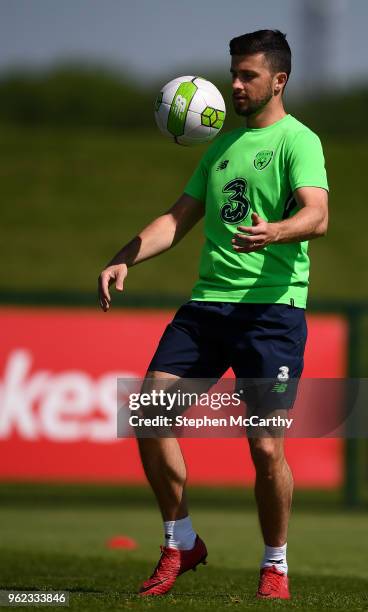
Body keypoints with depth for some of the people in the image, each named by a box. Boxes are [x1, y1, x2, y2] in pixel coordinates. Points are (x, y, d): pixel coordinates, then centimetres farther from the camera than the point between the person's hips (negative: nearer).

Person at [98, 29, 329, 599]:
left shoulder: (297, 140, -2)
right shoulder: (222, 145, 20)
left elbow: (317, 216, -18)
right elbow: (179, 218, 24)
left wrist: (272, 233, -39)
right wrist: (123, 261, 9)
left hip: (272, 305, -7)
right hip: (207, 301, 7)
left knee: (266, 448, -9)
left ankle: (275, 566, 11)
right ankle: (180, 545, 11)